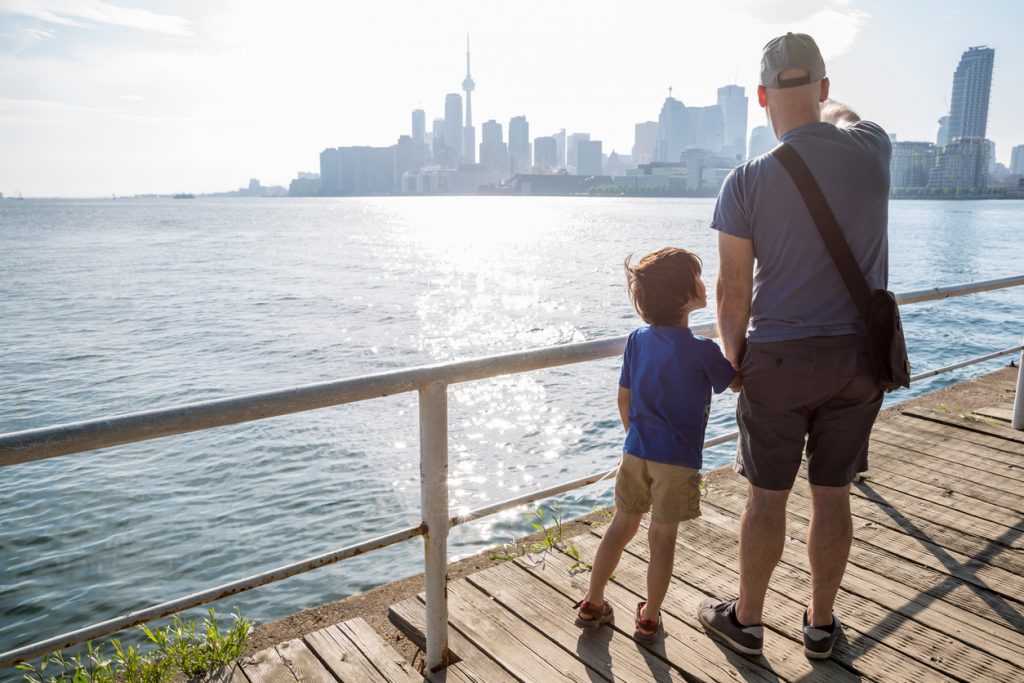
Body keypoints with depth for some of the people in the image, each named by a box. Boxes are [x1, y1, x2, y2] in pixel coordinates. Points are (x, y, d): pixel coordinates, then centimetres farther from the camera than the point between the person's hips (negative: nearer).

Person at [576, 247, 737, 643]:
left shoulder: (637, 341, 0)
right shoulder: (702, 352, -16)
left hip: (636, 452, 5)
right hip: (678, 461, -4)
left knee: (622, 526, 17)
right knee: (663, 537, 10)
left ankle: (592, 605, 27)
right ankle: (649, 618, 23)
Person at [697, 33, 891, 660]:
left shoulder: (748, 181, -12)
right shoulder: (872, 149, -2)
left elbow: (734, 291, -9)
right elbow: (840, 114, 25)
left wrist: (734, 357, 6)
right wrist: (823, 98, 46)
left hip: (779, 359, -3)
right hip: (858, 355, 3)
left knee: (767, 497, 10)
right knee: (833, 495, 14)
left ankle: (746, 621, 28)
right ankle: (822, 625, 31)